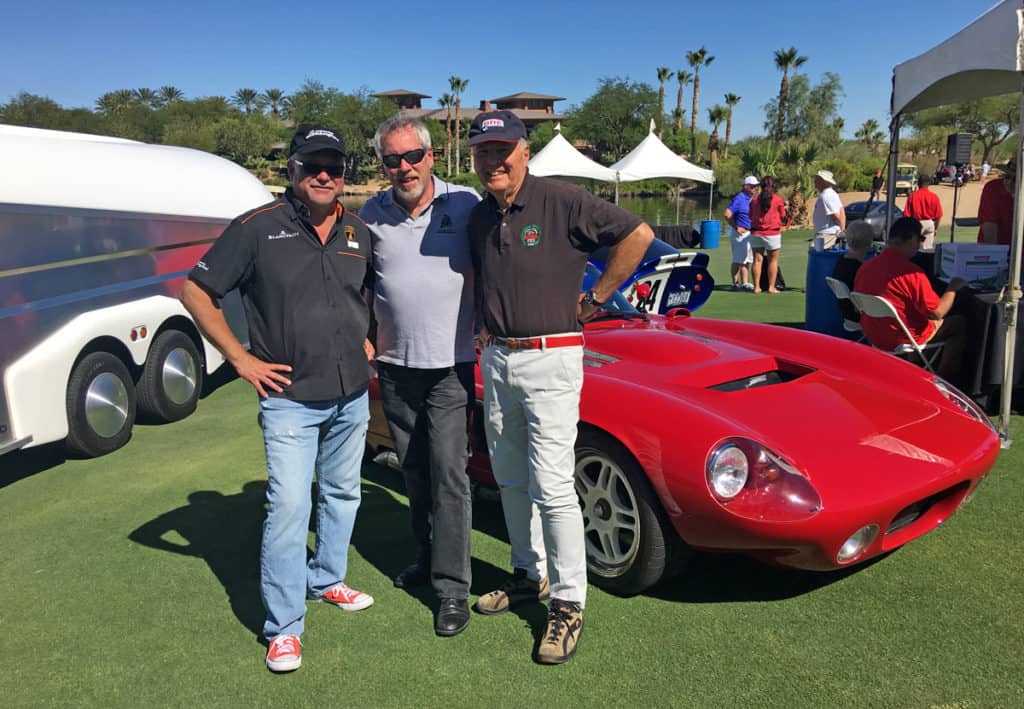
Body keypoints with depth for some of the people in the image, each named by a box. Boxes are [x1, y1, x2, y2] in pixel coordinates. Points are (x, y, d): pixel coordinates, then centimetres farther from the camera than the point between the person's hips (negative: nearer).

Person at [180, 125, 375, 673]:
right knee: (289, 506, -6)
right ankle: (283, 629, 8)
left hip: (352, 394, 5)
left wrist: (371, 340, 7)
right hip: (290, 398, -5)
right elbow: (195, 290, -5)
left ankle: (326, 580, 39)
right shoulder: (259, 228, -9)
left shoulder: (360, 234, 5)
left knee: (342, 494, 17)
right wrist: (241, 359, -9)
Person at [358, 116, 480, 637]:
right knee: (414, 473, 16)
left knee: (448, 475, -5)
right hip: (395, 366, 4)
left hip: (450, 365, -3)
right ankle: (427, 558, 34)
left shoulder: (466, 205, -4)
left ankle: (453, 587, 4)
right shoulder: (371, 216, 2)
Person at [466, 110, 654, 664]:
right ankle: (530, 574, 32)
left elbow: (638, 234, -10)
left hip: (550, 359, -7)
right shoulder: (478, 217, 9)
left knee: (551, 487, -6)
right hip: (495, 359, 7)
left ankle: (568, 603, 7)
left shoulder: (561, 201, -11)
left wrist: (595, 299, -9)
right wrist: (485, 327, 11)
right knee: (511, 481, 15)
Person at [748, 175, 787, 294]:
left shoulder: (754, 200, 2)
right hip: (772, 234, -3)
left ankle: (757, 287, 5)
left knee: (757, 260, 5)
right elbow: (783, 218, 1)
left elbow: (750, 216, 9)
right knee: (773, 261, 6)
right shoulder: (778, 200, -6)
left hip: (756, 233, 3)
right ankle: (771, 287, 5)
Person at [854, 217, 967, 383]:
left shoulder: (865, 267, -5)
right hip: (901, 339, -8)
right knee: (960, 324, 12)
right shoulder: (913, 273, -26)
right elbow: (937, 313, -18)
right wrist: (952, 288, -1)